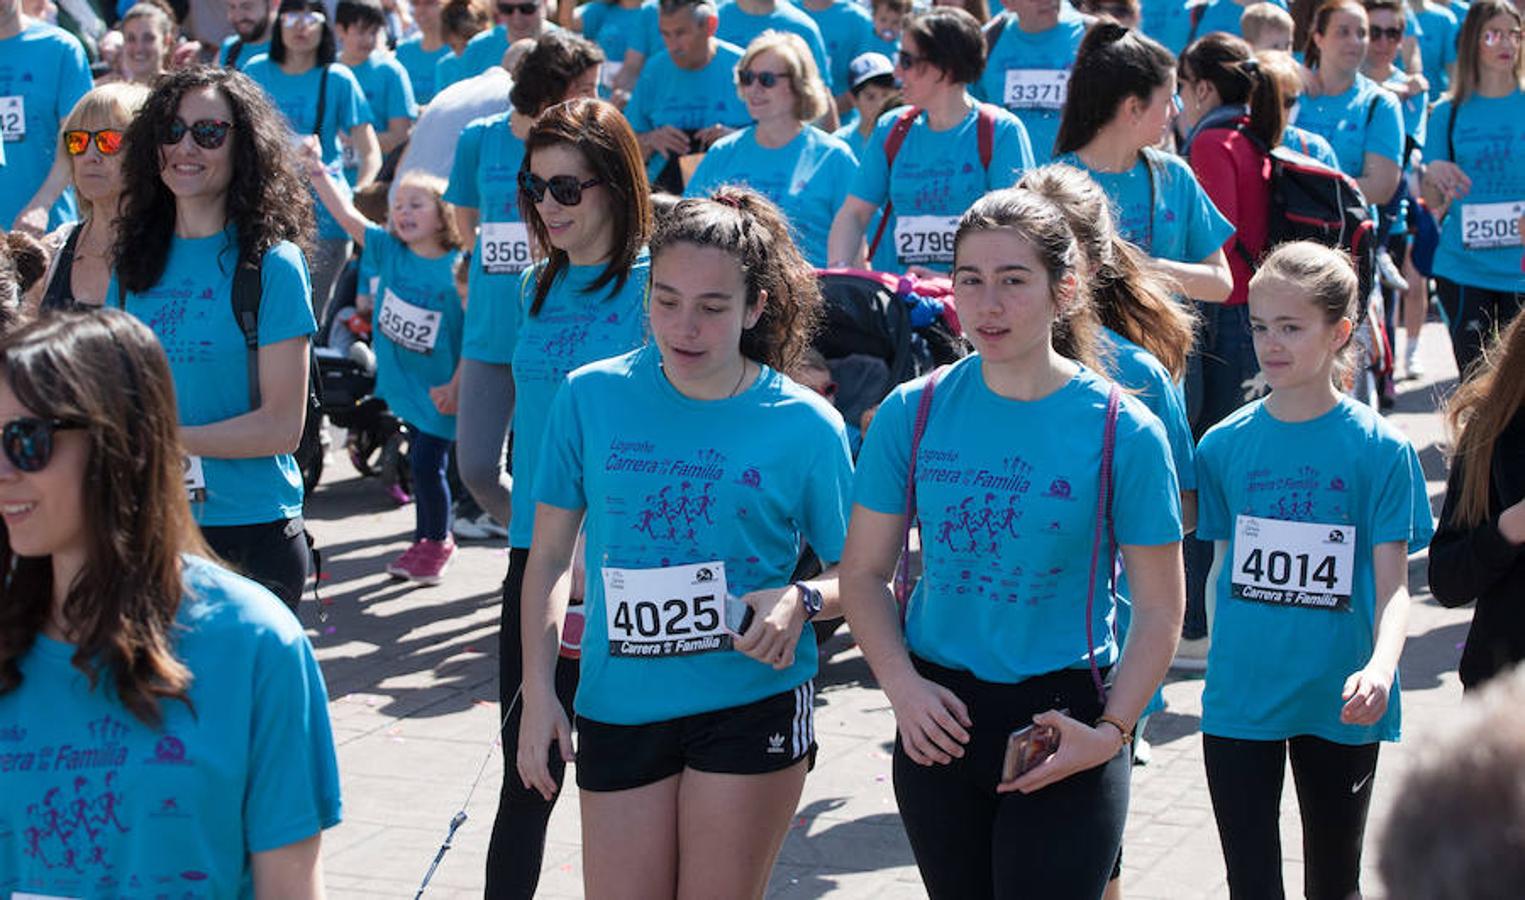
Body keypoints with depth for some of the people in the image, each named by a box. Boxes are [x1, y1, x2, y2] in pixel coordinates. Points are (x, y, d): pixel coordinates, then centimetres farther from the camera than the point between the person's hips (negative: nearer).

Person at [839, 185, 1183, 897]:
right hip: (937, 714, 3)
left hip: (1061, 718, -3)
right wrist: (902, 686, -9)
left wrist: (1112, 731, -14)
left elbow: (1159, 610, -5)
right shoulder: (913, 413, -1)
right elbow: (864, 574, 5)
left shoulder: (1123, 431, -9)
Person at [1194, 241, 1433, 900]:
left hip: (1337, 705, -1)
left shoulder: (1379, 448, -7)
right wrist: (1224, 660, 1)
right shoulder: (1225, 444, 0)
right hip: (1240, 701, 1)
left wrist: (1379, 667, -26)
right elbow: (1223, 567, 8)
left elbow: (1392, 584, -10)